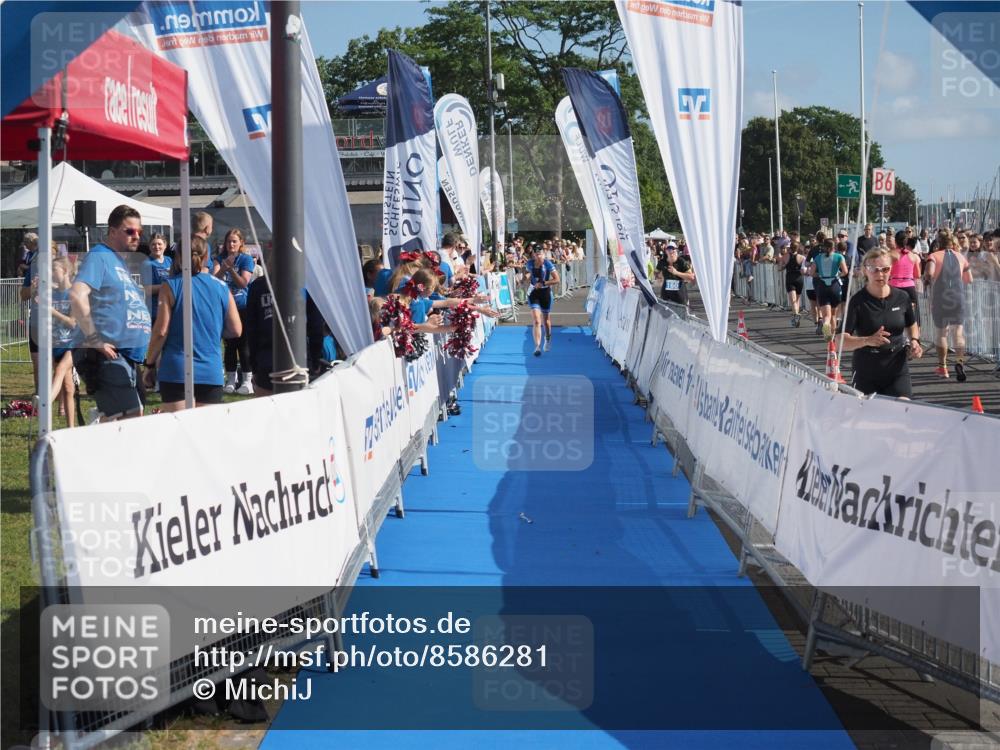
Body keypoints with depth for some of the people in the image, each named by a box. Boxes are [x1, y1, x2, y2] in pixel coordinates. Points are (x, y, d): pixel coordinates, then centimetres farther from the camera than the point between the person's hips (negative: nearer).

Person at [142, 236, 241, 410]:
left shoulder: (171, 286, -3)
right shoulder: (222, 288, 5)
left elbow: (161, 331, -6)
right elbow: (236, 330, 9)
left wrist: (150, 364, 4)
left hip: (176, 370, -3)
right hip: (212, 372, 3)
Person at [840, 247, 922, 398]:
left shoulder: (902, 298, 2)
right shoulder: (858, 301, -10)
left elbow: (912, 324, 22)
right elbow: (842, 341, -18)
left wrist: (914, 340, 1)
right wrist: (867, 340, -35)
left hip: (897, 370, 2)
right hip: (866, 373, -2)